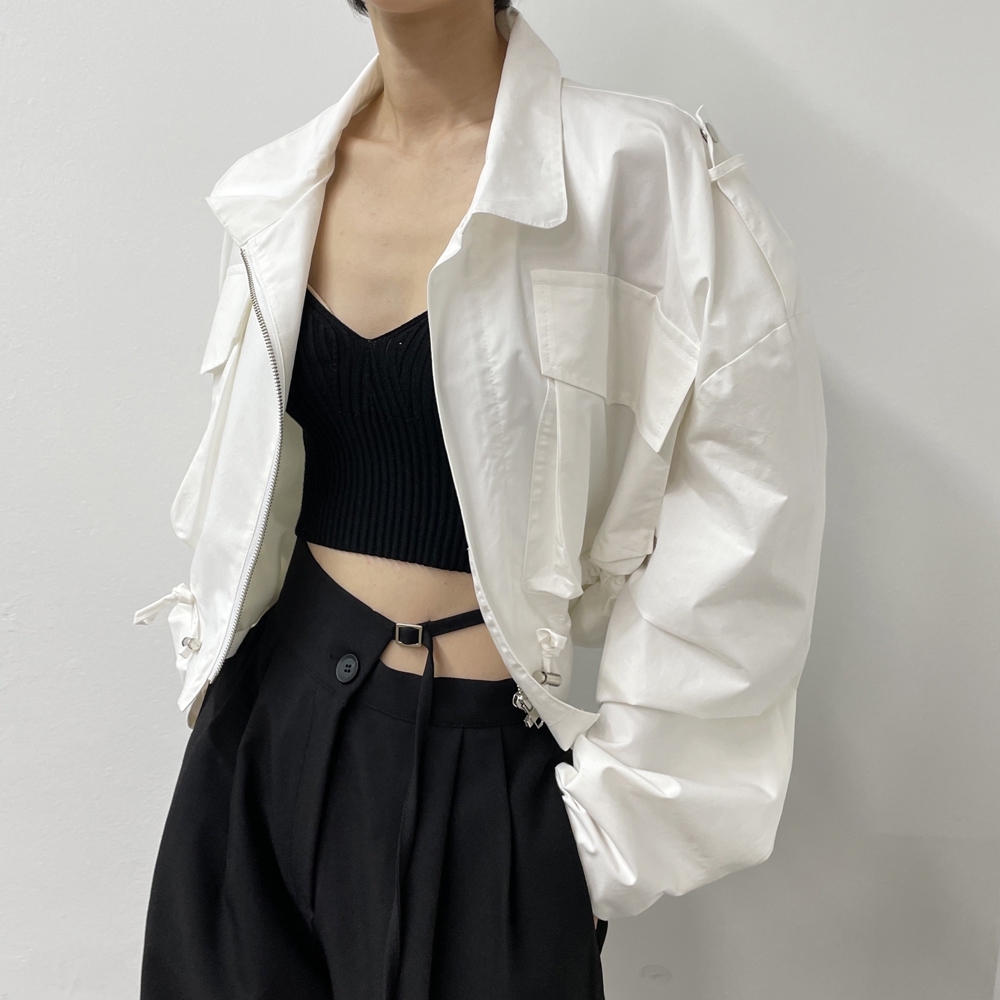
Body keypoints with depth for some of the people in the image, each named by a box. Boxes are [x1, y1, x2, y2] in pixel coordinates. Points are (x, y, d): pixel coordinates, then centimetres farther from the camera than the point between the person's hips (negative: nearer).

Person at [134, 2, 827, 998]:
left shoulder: (642, 167, -12)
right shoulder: (274, 190, 5)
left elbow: (744, 528, -13)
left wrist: (623, 811, -10)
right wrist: (211, 663, 16)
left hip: (483, 766, -5)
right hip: (268, 721, 5)